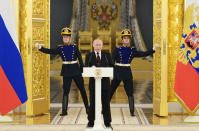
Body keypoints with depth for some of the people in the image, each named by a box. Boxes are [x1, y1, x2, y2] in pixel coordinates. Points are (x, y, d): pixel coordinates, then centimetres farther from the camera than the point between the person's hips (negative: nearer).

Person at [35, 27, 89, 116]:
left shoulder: (74, 47, 1)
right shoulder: (60, 48, 3)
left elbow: (80, 58, 2)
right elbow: (50, 51, -4)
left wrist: (82, 69, -3)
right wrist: (40, 47, -16)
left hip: (76, 70, 0)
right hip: (66, 71, 0)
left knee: (82, 89, 8)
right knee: (66, 90, -1)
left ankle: (87, 107, 21)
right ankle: (64, 110, 3)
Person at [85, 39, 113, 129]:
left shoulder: (107, 55, 8)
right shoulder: (89, 56, 7)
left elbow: (111, 67, 5)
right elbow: (85, 68, -1)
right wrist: (91, 68, -23)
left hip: (105, 82, 0)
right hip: (93, 82, 0)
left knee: (106, 104, 4)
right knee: (92, 104, 5)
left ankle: (107, 123, 13)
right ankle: (90, 123, 14)